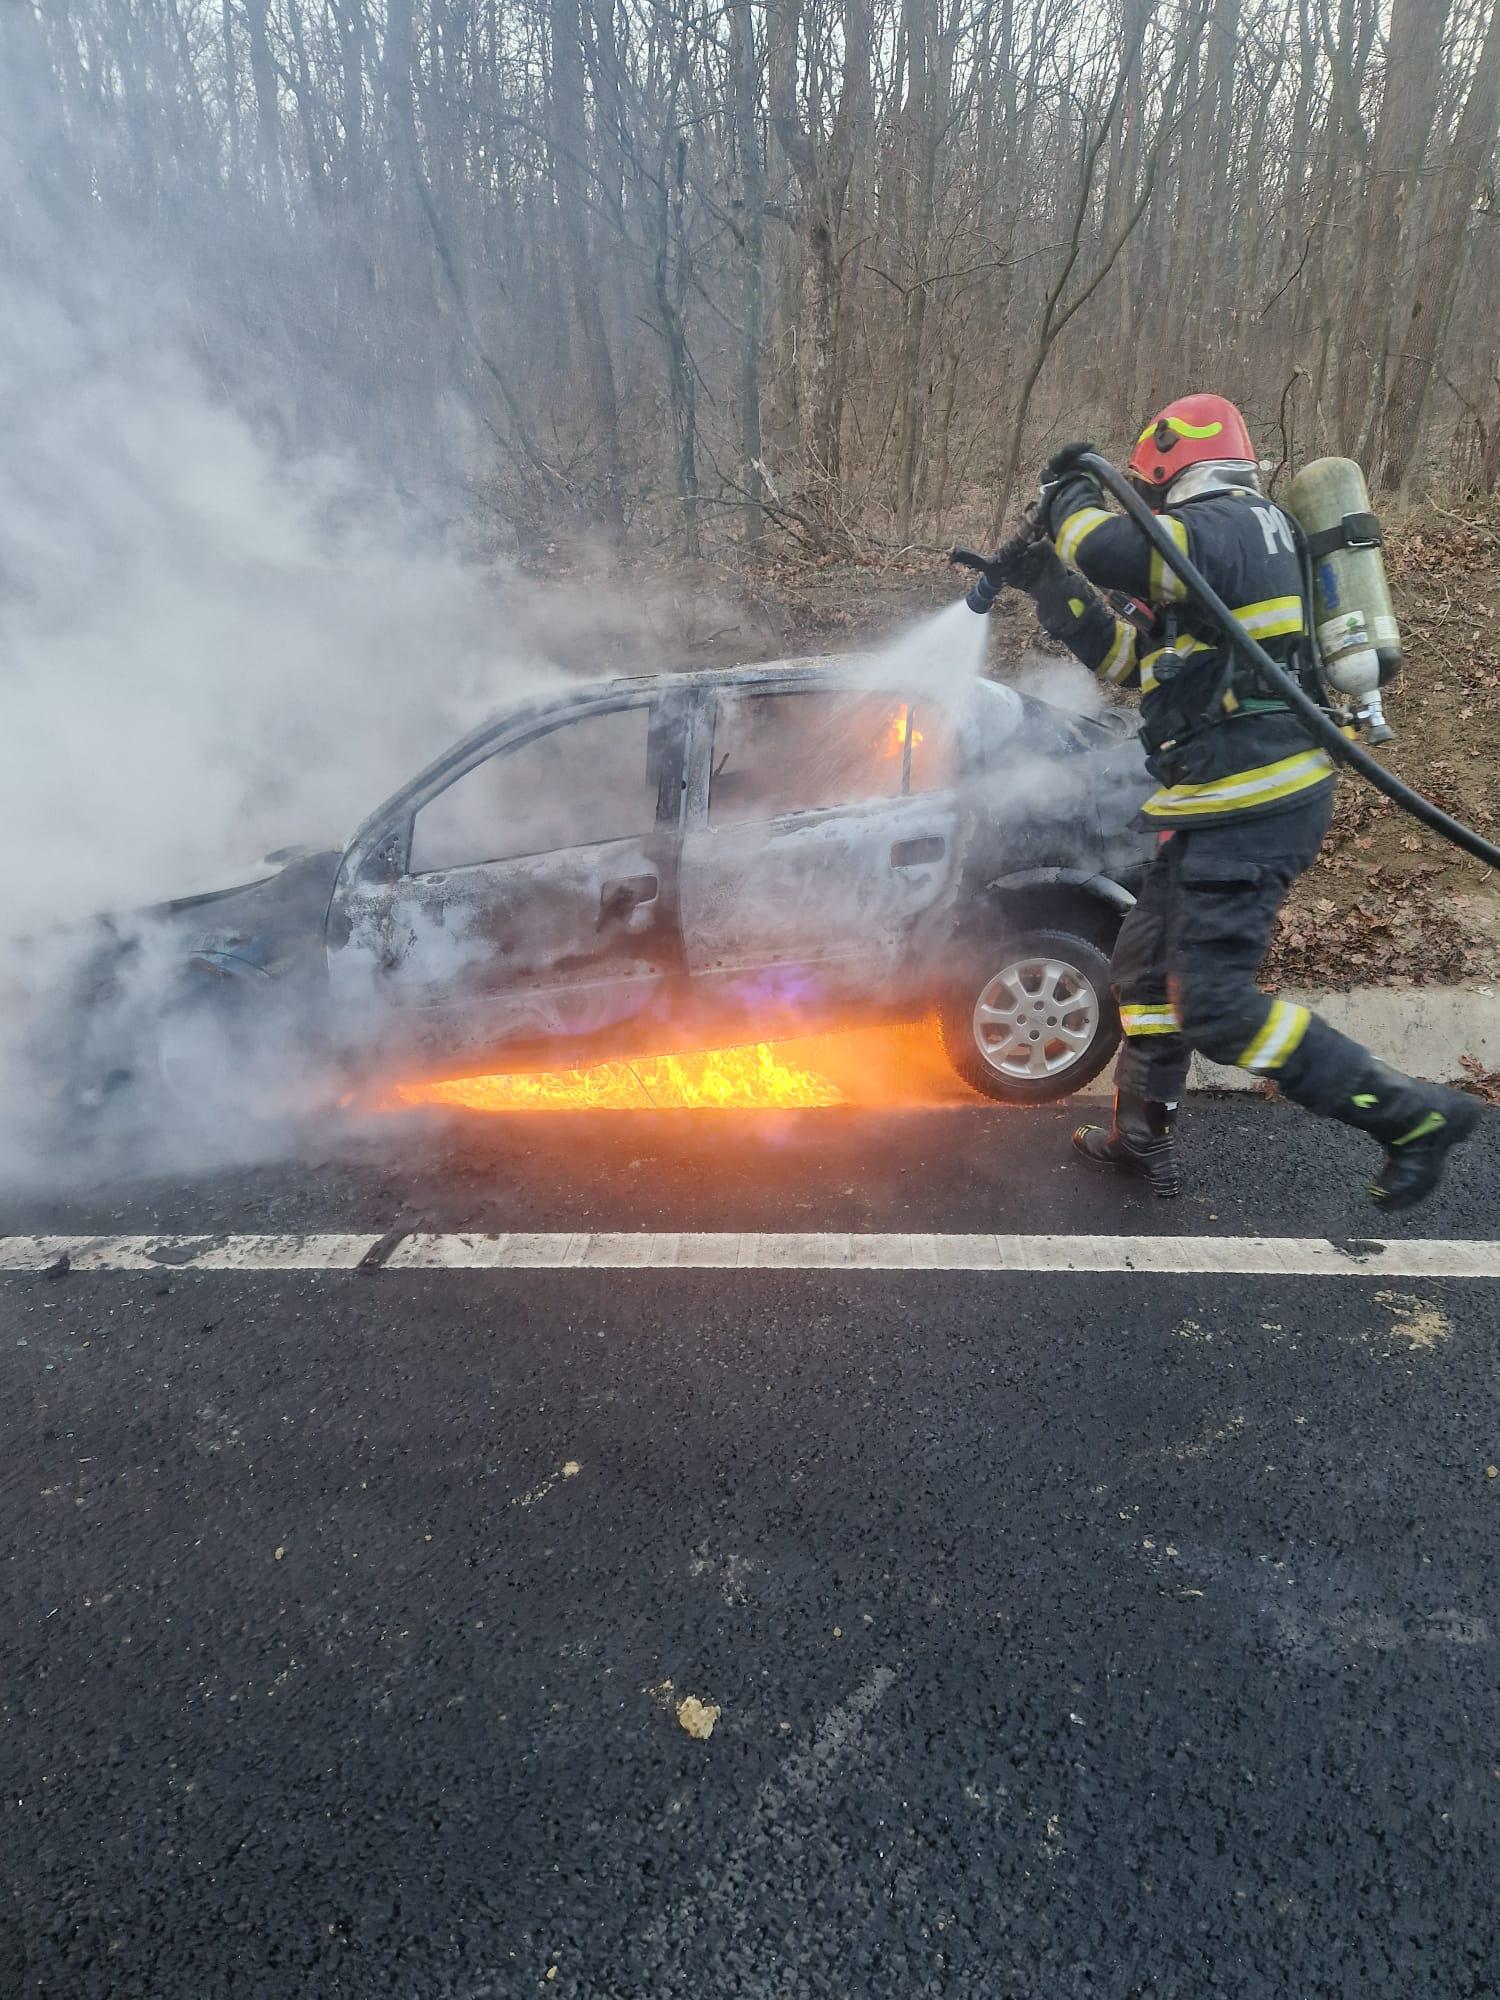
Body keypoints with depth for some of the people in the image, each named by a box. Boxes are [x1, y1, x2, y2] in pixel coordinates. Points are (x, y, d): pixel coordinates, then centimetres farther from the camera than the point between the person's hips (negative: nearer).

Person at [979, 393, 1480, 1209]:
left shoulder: (1225, 524, -10)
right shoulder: (1226, 540, 22)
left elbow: (1113, 551, -27)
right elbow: (1127, 652, 25)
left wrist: (1070, 496, -5)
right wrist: (1045, 582, 23)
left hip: (1254, 804, -11)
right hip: (1238, 802, 11)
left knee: (1214, 1003, -11)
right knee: (1145, 962, 16)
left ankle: (1413, 1113, -1)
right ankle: (1141, 1140, 28)